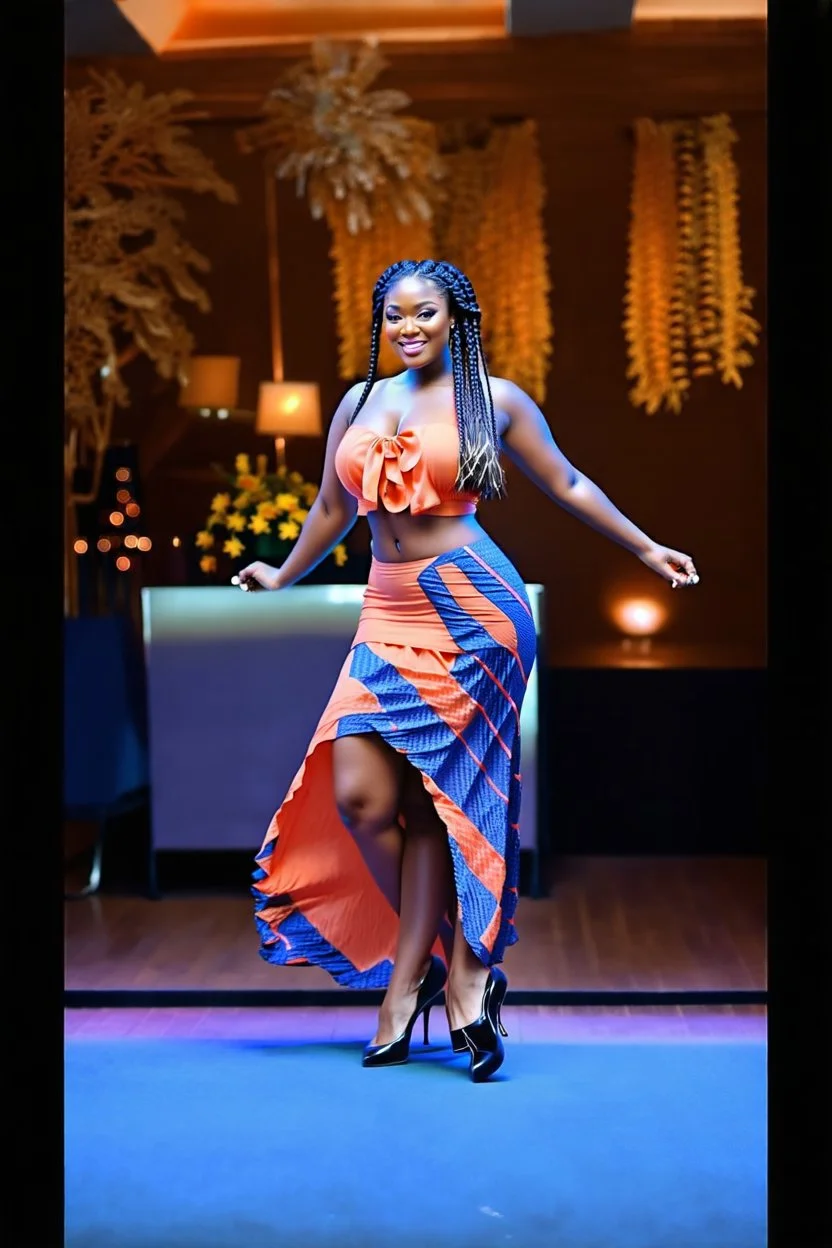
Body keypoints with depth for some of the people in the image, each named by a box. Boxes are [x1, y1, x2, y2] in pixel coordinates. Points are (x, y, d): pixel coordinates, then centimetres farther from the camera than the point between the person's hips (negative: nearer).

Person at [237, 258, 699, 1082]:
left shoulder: (493, 399, 4)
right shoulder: (358, 404, 16)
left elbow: (567, 485, 10)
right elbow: (332, 508, 28)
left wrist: (645, 549, 10)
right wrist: (284, 577, 37)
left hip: (468, 607, -5)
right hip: (387, 614, 5)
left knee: (433, 797, -5)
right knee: (359, 796, -5)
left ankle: (411, 975, 7)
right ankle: (457, 967, 11)